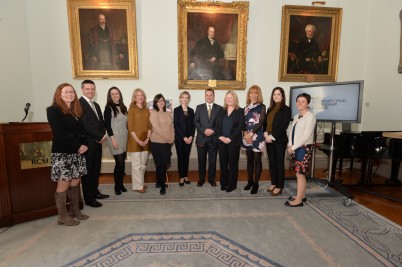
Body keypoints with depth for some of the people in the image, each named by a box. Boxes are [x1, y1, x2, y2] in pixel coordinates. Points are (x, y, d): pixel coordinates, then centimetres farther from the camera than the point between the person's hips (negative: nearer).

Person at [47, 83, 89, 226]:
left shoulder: (77, 111, 14)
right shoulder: (53, 110, -6)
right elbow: (59, 133, -16)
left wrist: (85, 145, -5)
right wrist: (78, 146, -16)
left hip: (77, 152, 7)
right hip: (62, 153, -6)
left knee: (75, 182, 11)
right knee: (63, 183, -1)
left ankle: (75, 211, 22)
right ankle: (62, 216, 11)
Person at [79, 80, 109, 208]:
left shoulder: (96, 105, 17)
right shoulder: (79, 104, -10)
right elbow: (85, 125, -18)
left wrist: (102, 136, -3)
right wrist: (100, 136, -14)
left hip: (97, 142, 8)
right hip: (87, 143, -8)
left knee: (96, 169, 16)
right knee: (88, 171, 2)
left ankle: (94, 191, 30)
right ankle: (89, 198, 12)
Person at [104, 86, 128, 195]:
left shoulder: (124, 107, 11)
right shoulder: (108, 108, -5)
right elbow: (107, 125, -11)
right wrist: (113, 140, -17)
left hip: (125, 138, 5)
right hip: (115, 138, -5)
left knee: (123, 162, 8)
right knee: (119, 162, -6)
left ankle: (121, 184, 21)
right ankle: (117, 186, 11)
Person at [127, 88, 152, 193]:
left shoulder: (147, 110, 10)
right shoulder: (131, 109, -5)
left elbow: (149, 126, 9)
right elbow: (130, 127, -9)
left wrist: (147, 138, -4)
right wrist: (138, 140, -14)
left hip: (145, 141, 5)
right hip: (135, 141, -5)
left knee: (143, 164, 11)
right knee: (136, 164, 1)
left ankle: (140, 183, 25)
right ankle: (137, 185, 13)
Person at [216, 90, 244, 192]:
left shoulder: (240, 111, -1)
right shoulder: (222, 110, 11)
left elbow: (240, 126, -9)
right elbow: (217, 125, 6)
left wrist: (230, 138, -16)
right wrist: (220, 136, -9)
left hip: (234, 141, -4)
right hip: (221, 141, 4)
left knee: (233, 163, 5)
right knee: (223, 162, 9)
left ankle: (232, 184, 16)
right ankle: (223, 183, 22)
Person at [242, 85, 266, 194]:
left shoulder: (262, 107, 0)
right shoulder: (246, 108, 13)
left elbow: (261, 122, -9)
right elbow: (244, 122, 8)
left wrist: (251, 133, -14)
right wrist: (245, 133, -8)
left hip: (257, 137, -4)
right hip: (247, 137, 5)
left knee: (257, 160, 0)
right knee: (249, 160, 10)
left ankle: (256, 183, 8)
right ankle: (250, 181, 21)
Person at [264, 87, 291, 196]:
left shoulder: (286, 109, -5)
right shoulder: (270, 109, 13)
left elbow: (284, 126, -13)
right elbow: (265, 123, 11)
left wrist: (273, 136, -16)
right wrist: (265, 133, -7)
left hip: (280, 140, -6)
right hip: (269, 139, 6)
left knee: (279, 163, 2)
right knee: (271, 162, 12)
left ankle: (279, 186, 13)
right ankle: (273, 183, 25)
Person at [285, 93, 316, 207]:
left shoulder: (310, 116, -11)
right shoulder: (296, 116, 13)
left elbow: (306, 135, -17)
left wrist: (293, 147, -14)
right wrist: (290, 145, -2)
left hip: (304, 148, -7)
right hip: (295, 148, 7)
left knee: (300, 173, -3)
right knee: (298, 173, 13)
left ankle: (298, 200, 6)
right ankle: (301, 195, 25)